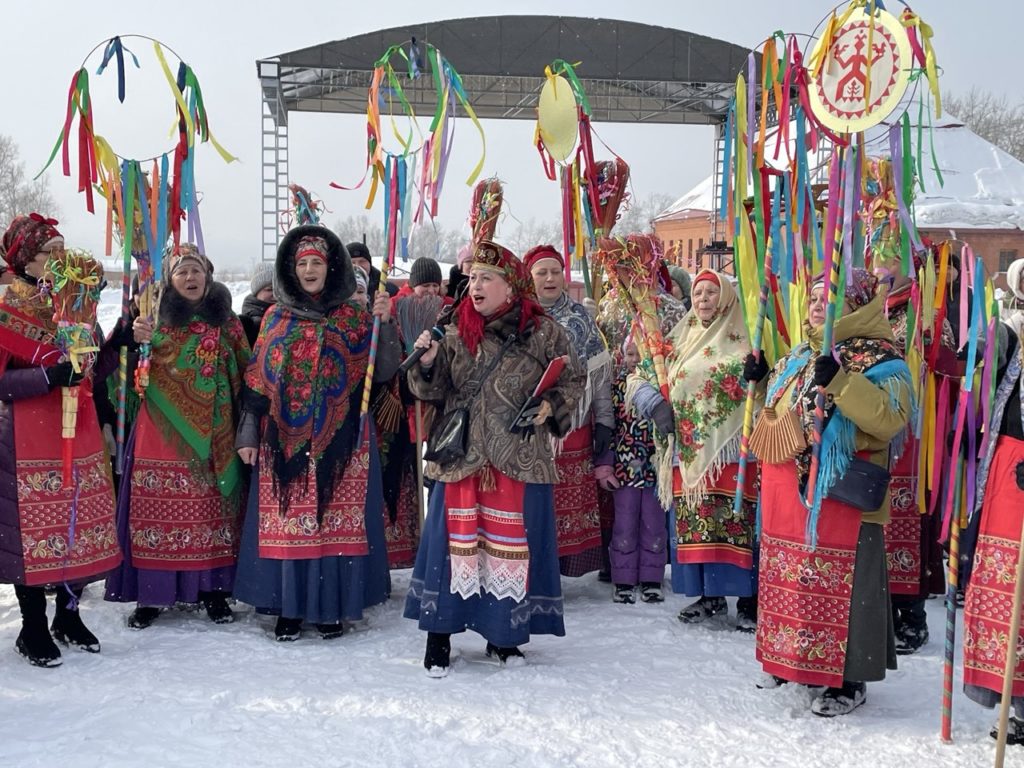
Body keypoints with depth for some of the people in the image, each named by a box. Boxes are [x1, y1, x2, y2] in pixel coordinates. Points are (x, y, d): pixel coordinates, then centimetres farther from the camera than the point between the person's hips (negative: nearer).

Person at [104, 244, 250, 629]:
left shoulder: (225, 321, 9)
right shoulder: (156, 317, 5)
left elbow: (246, 370, 12)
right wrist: (138, 341, -22)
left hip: (212, 433, 1)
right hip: (163, 432, -1)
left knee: (212, 506, 3)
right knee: (161, 506, -3)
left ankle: (212, 588, 12)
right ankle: (150, 592, 4)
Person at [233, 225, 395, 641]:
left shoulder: (354, 317, 4)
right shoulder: (276, 318, 9)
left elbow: (384, 372, -3)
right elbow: (257, 380, 9)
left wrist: (385, 324, -15)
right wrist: (248, 432, 4)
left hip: (339, 439, -1)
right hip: (285, 439, 1)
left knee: (337, 518, 0)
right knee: (286, 520, 1)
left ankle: (333, 606, 11)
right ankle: (288, 607, 11)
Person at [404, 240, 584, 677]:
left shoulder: (543, 333, 0)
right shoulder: (456, 333, 7)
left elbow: (572, 381, 6)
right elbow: (434, 390, 7)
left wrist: (549, 407, -11)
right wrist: (427, 363, -12)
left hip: (519, 459, -1)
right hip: (461, 456, 1)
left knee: (511, 542, 4)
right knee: (453, 540, 0)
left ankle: (504, 635, 21)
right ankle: (439, 636, 11)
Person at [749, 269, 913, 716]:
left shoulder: (879, 359, -9)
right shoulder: (798, 359, 16)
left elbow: (890, 419, -26)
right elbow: (777, 415, 30)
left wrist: (842, 382, -30)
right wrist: (759, 384, 14)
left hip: (840, 497, -8)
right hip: (788, 495, 8)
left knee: (840, 584, -3)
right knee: (789, 578, 15)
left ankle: (848, 680, 7)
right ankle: (792, 662, 29)